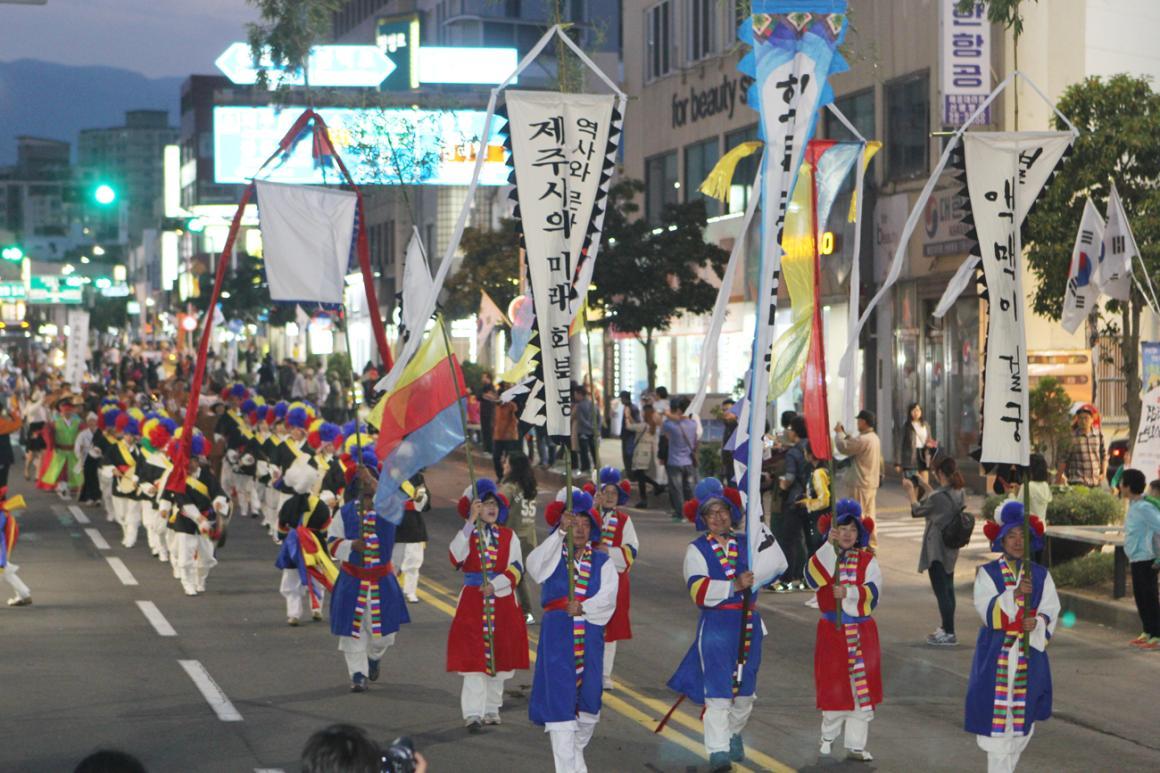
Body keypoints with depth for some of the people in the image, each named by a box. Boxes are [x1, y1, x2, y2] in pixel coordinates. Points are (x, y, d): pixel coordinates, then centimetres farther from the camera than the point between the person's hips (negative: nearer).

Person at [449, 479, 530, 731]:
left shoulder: (508, 536, 6)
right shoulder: (466, 534, 0)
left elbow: (516, 568, -2)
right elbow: (457, 557, -22)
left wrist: (495, 585, -17)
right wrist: (471, 523, -26)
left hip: (502, 601, 3)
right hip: (472, 602, -3)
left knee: (499, 658, 10)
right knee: (474, 657, -9)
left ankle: (491, 709, 23)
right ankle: (473, 713, -12)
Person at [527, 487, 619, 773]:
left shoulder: (602, 563, 9)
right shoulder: (553, 557, 6)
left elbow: (607, 599, -4)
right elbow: (535, 565, -19)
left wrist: (583, 607, -21)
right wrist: (561, 532, -24)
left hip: (590, 637, 3)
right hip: (557, 636, -2)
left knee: (589, 702, 11)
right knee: (560, 700, -9)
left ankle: (576, 750, 37)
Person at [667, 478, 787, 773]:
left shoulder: (746, 544, 9)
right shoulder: (696, 550, -2)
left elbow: (776, 564, -8)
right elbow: (699, 590, -15)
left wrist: (760, 528, -11)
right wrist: (734, 586, -24)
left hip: (748, 624, 4)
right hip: (715, 625, -4)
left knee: (745, 688, 15)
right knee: (717, 690, -11)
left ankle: (734, 733, 39)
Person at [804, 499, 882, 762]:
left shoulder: (868, 561, 1)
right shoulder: (824, 558, 1)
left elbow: (873, 592, -12)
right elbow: (813, 579, -22)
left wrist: (849, 592, -27)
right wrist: (830, 546, -26)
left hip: (862, 633, 0)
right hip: (832, 631, 0)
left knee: (862, 691, 1)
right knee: (833, 688, 7)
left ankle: (855, 745, 9)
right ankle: (828, 736, 30)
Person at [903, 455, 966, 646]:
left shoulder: (937, 497, -24)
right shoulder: (960, 494, 0)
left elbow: (916, 511, -8)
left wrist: (911, 491, 7)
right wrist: (925, 487, 23)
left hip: (936, 550, -9)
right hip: (951, 550, 9)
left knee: (941, 591, -3)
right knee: (948, 589, 19)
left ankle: (949, 633, -1)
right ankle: (946, 628, 30)